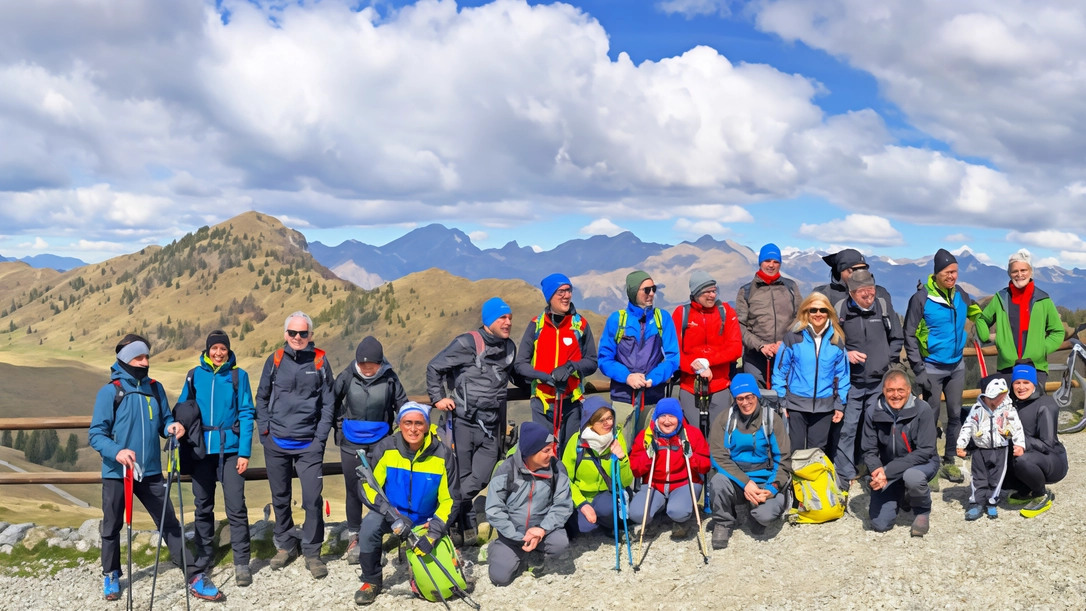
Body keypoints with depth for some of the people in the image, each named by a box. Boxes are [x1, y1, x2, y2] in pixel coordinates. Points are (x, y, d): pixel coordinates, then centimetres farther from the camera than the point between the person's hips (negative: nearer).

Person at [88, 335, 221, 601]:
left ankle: (195, 578, 5)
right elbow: (95, 434, -12)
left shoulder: (155, 388, 4)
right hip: (116, 473, -3)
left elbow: (164, 421, 10)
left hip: (151, 472, 3)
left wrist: (172, 427, -13)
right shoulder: (110, 392, -9)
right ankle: (111, 575, 36)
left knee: (170, 524, 3)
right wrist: (116, 451, -29)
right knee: (112, 527, 14)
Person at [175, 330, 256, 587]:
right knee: (203, 507, 11)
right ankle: (203, 559, 24)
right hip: (201, 449, 2)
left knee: (236, 507, -4)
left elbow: (246, 414, -3)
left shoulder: (238, 375, 0)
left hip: (230, 450, -2)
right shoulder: (195, 375, 5)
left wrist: (245, 452, -9)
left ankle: (241, 562, 3)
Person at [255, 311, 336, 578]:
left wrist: (320, 437, -4)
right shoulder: (275, 360, 3)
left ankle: (312, 551, 8)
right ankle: (285, 545, 30)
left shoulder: (320, 361, -1)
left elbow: (328, 403, 1)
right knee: (280, 498, 13)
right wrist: (264, 429, 3)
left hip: (309, 444, -2)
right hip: (276, 443, 2)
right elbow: (262, 397, 11)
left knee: (313, 498, -6)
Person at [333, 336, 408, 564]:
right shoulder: (347, 377, -8)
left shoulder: (389, 379, -9)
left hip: (380, 443, -1)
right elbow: (332, 402, 8)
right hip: (351, 444, 1)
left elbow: (403, 407, 4)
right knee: (354, 491, 11)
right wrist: (339, 426, 8)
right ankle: (353, 537, 26)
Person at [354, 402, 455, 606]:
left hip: (427, 520, 0)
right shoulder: (385, 448, -17)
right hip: (391, 512, 0)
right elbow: (367, 485, -14)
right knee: (369, 526, -32)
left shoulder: (442, 454, -17)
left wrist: (436, 530, -24)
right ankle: (371, 582, -8)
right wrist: (389, 512, -29)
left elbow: (449, 499, -10)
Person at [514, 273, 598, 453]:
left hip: (572, 400, 0)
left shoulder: (581, 324, 3)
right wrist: (546, 377, -15)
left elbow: (591, 362, 6)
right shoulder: (536, 325, 2)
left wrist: (571, 367, -14)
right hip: (543, 401, 0)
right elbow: (520, 364, 2)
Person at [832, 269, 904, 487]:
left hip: (879, 381, 2)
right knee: (846, 429, -3)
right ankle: (844, 475, 8)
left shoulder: (884, 305, -1)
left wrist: (887, 361, 2)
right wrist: (845, 354, -11)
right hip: (850, 382, -2)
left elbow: (897, 338, 10)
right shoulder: (840, 310, -9)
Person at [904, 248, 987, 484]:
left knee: (956, 415, 9)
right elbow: (910, 335, -12)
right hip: (932, 367, -5)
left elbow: (975, 311, 23)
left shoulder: (960, 294, 1)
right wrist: (918, 370, -14)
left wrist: (981, 325, 4)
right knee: (931, 417, 0)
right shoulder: (921, 298, -14)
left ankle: (949, 462, 21)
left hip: (957, 365, 5)